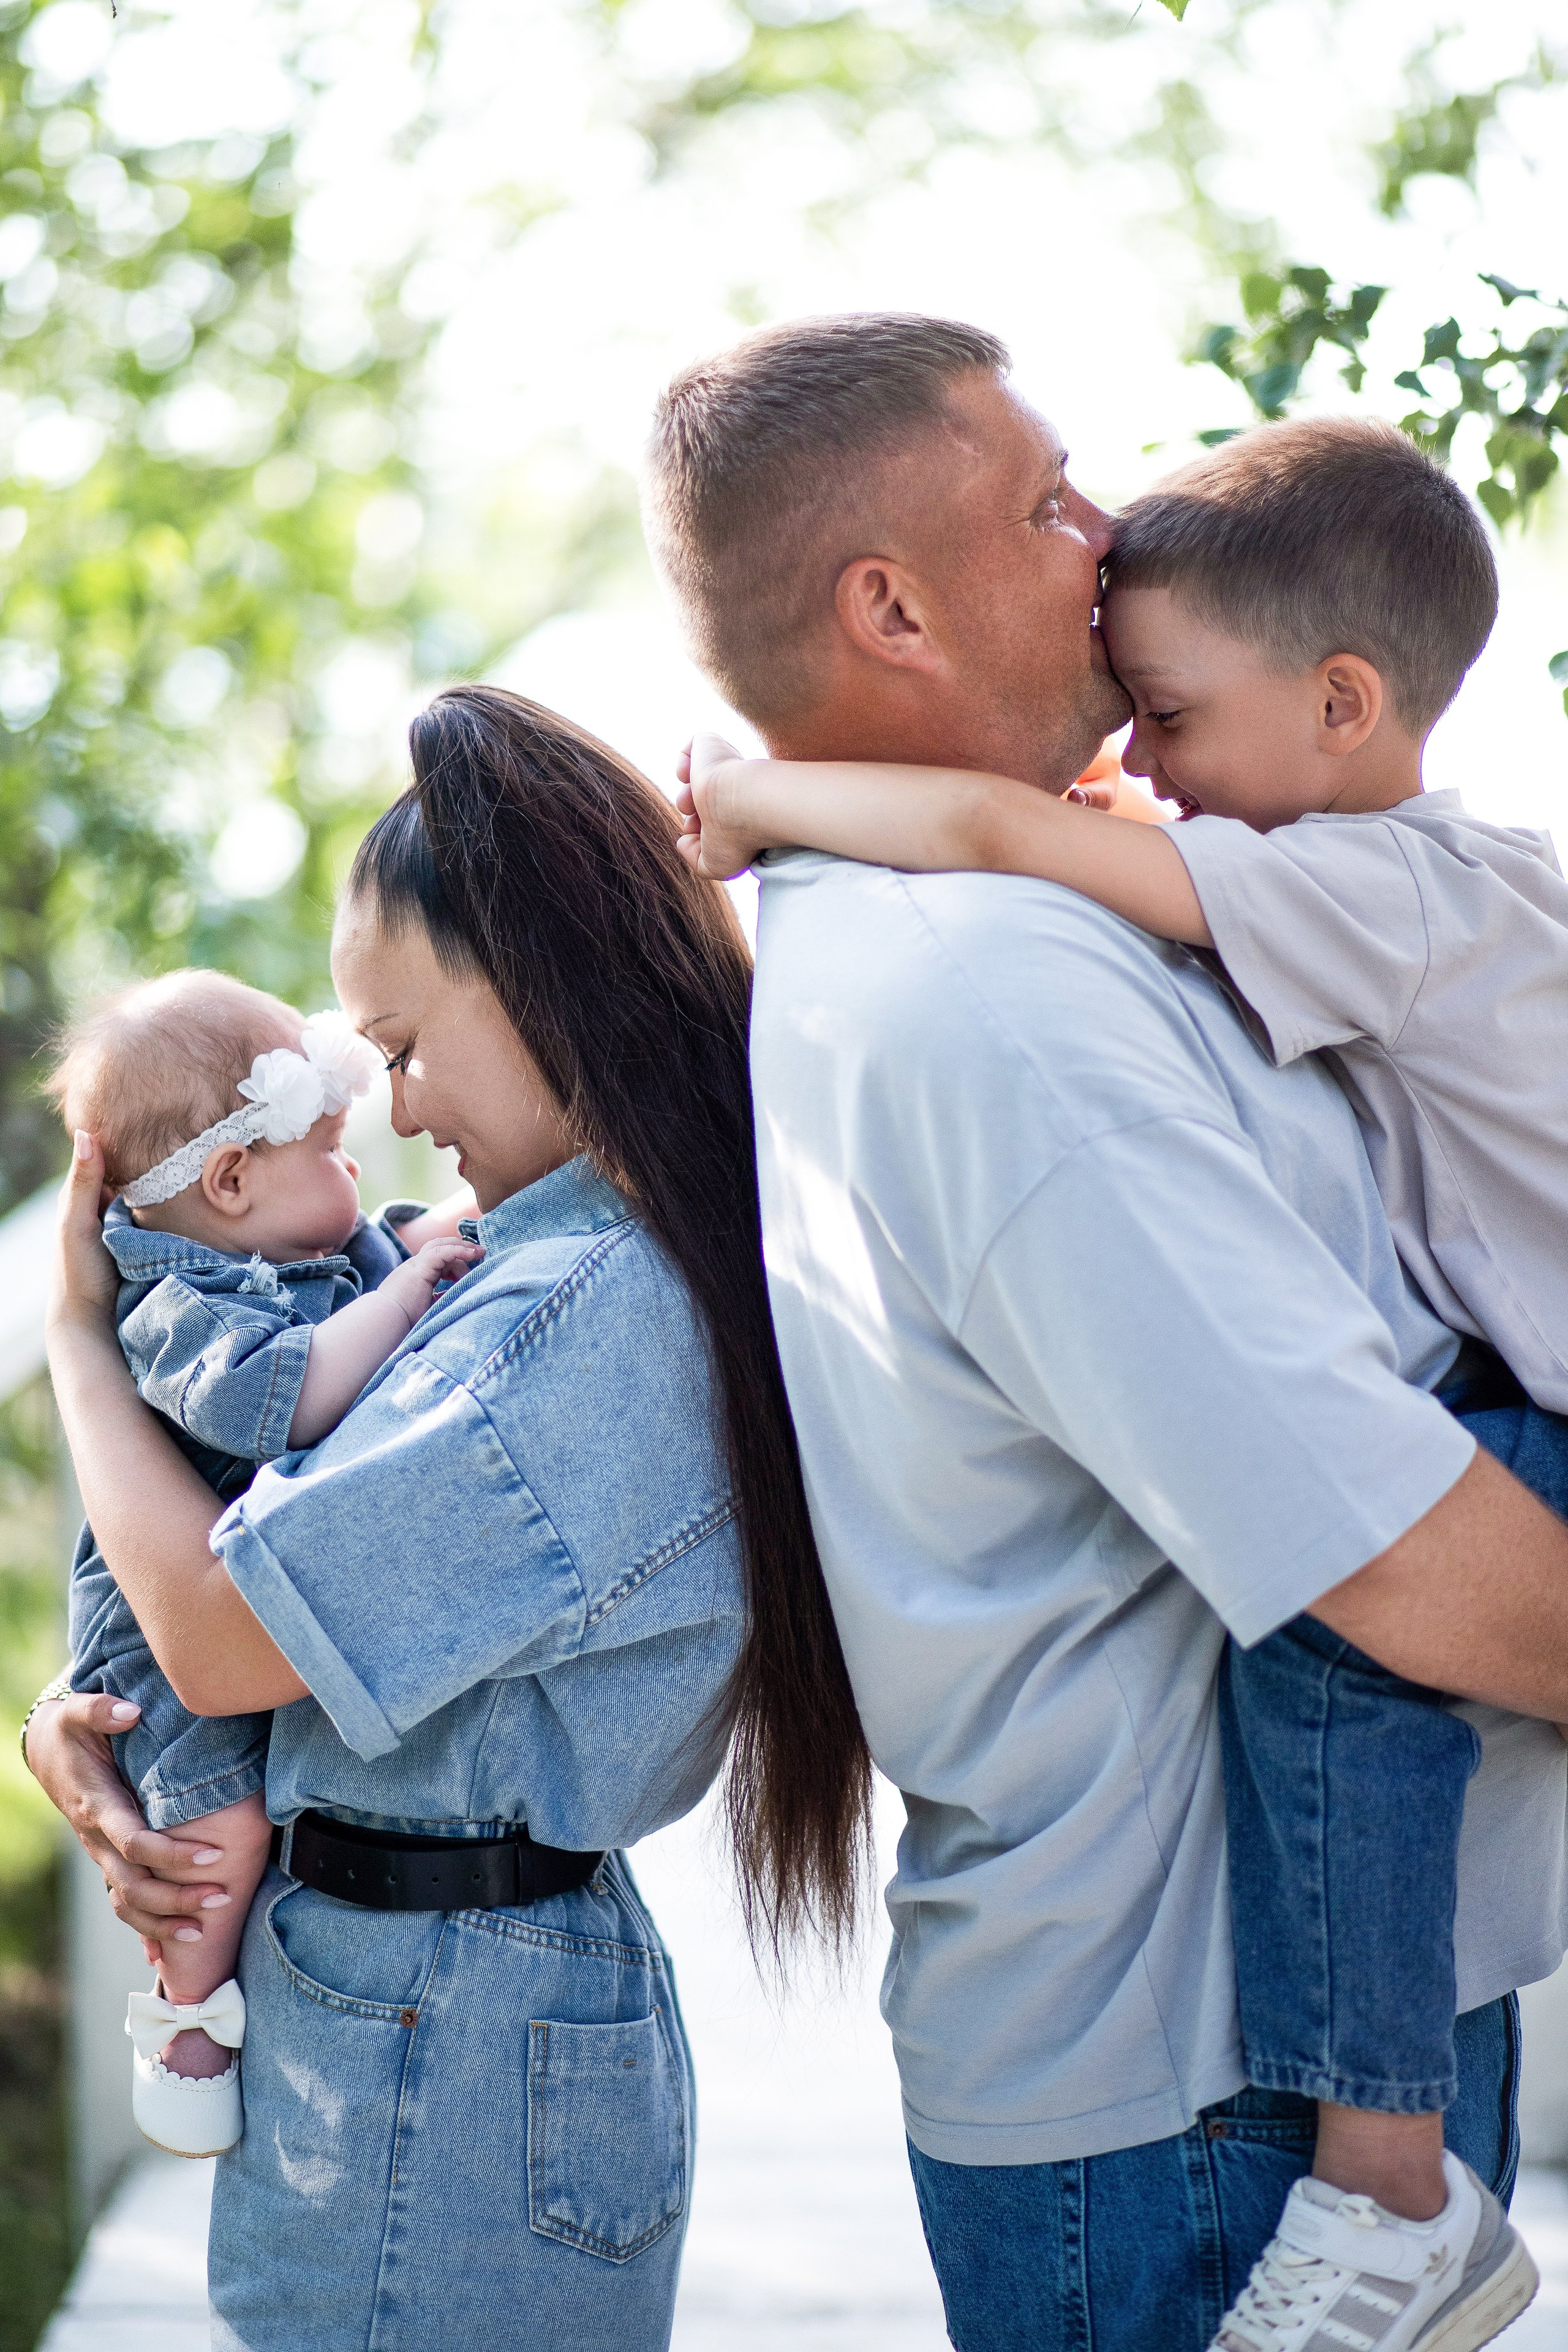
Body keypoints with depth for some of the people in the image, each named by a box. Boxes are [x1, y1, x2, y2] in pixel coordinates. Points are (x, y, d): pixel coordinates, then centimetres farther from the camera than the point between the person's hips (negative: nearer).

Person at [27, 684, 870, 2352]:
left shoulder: (590, 1311, -23)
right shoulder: (665, 1273, 9)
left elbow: (221, 1636, -21)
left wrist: (75, 1325, -6)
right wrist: (68, 1717, 1)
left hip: (441, 2053, -9)